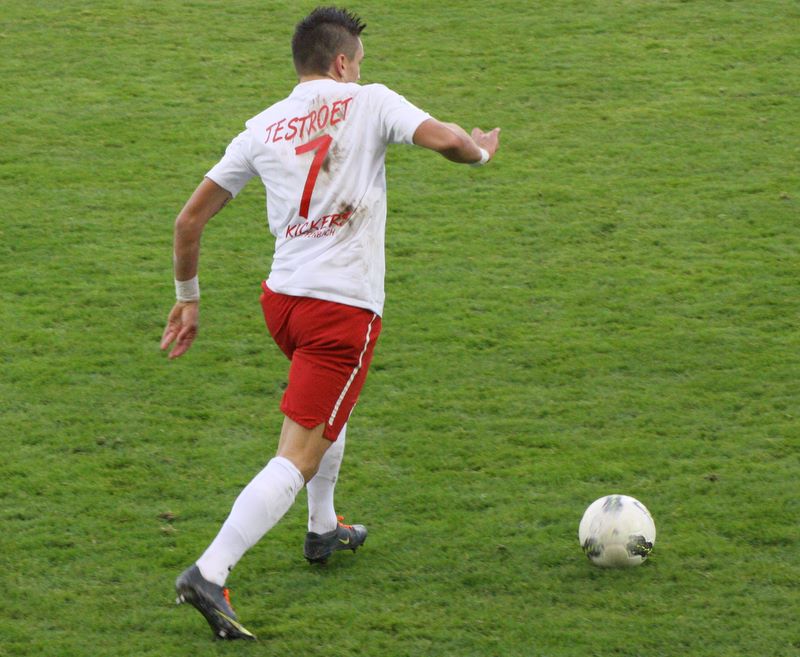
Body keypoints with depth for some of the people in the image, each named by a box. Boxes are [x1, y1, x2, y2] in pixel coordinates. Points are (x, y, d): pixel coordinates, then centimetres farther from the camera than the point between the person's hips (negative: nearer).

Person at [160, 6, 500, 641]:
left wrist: (188, 296, 21)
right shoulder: (369, 102, -4)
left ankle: (324, 530, 50)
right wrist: (480, 151, 6)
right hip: (346, 308, -6)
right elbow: (445, 139, -18)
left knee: (329, 406, 35)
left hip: (281, 297, 6)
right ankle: (209, 574, -21)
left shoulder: (262, 129, 8)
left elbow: (190, 219, 9)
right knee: (298, 458, -7)